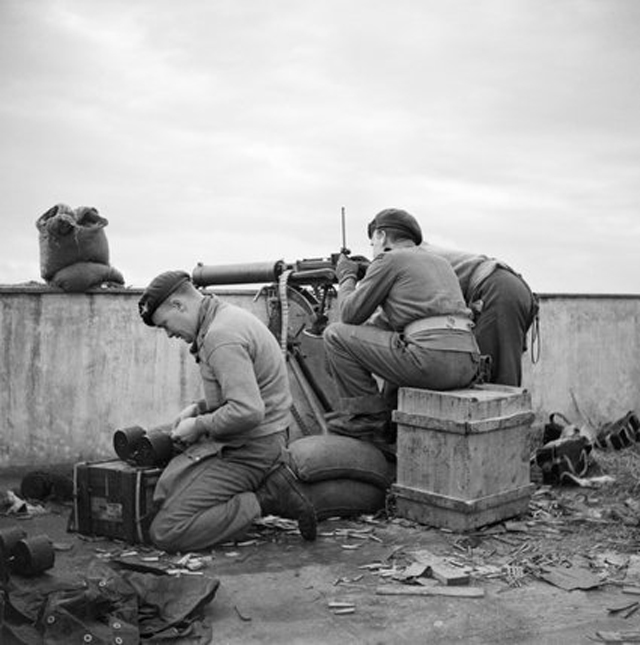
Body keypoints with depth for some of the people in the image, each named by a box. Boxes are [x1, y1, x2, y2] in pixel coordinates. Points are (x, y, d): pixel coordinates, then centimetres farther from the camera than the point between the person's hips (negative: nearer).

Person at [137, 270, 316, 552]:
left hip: (247, 451, -10)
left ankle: (264, 500, -8)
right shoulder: (228, 315, 11)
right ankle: (267, 485, 4)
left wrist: (199, 425, -14)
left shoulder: (222, 336, -21)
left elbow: (247, 411, -31)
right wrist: (199, 408, 9)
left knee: (165, 532, -13)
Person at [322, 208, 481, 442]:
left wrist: (346, 277, 22)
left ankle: (368, 416, 5)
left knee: (335, 334, 2)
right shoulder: (439, 261, 28)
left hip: (432, 359, -9)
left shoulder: (389, 259, 4)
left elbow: (350, 314, 5)